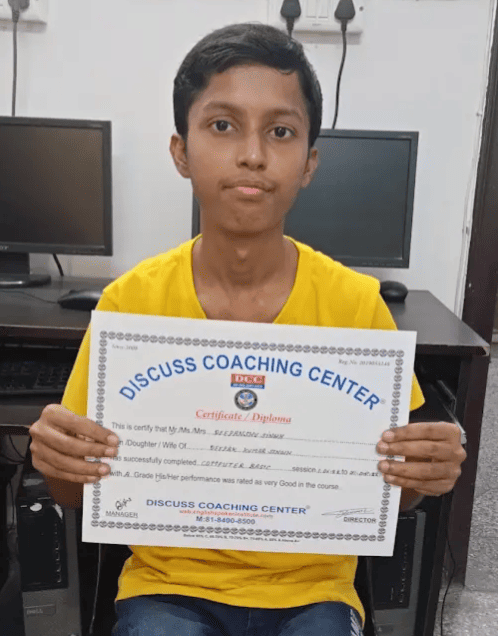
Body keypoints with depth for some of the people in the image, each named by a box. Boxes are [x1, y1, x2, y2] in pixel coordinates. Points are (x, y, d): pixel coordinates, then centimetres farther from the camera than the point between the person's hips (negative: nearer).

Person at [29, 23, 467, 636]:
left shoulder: (356, 303, -12)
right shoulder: (131, 300, -11)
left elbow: (388, 491, 0)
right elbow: (80, 494, 0)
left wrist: (423, 471, -20)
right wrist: (58, 461, -22)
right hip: (167, 584, 0)